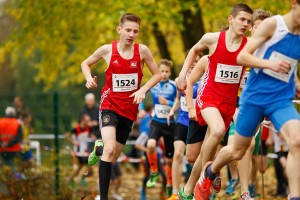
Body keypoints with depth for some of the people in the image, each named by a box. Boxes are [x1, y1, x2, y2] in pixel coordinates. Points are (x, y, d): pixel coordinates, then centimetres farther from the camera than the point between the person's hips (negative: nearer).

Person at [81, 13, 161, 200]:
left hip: (129, 108, 3)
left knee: (114, 155, 10)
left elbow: (157, 74, 4)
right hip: (110, 105, -3)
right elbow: (85, 63, 11)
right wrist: (89, 79, -8)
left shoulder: (142, 50, -5)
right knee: (109, 150, -23)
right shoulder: (107, 50, -6)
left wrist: (143, 89, -12)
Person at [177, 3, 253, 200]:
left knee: (207, 151, 8)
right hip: (208, 96, -2)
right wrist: (183, 73, 6)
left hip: (229, 102, 2)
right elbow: (195, 50, 14)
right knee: (218, 130, -32)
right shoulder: (212, 39, -7)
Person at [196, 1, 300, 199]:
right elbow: (242, 57, -12)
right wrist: (269, 64, -27)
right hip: (254, 96, -2)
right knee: (237, 151, 12)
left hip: (281, 100, 3)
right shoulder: (272, 24, -11)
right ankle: (209, 172, 43)